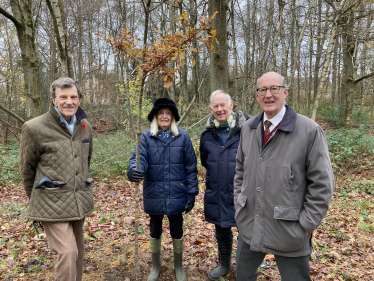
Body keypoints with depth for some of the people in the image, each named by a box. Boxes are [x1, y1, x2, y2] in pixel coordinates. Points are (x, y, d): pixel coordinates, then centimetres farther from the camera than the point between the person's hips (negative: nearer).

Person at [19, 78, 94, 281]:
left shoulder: (85, 127, 4)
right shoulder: (35, 128, -11)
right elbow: (26, 167, 1)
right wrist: (36, 198, 11)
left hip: (80, 201, 6)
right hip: (53, 203, -5)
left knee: (77, 250, 17)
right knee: (67, 253, -7)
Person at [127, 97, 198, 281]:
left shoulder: (183, 137, -3)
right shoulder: (146, 137, -4)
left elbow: (191, 167, -2)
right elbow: (139, 158, -17)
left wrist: (191, 193, -3)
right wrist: (133, 170, -40)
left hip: (176, 195, 0)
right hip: (154, 195, 0)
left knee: (177, 232, 14)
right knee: (155, 231, 18)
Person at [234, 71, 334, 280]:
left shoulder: (310, 131, -15)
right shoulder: (248, 128, 2)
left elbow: (322, 185, -12)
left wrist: (305, 225, -11)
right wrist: (239, 206, 9)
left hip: (289, 232, -4)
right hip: (249, 227, 5)